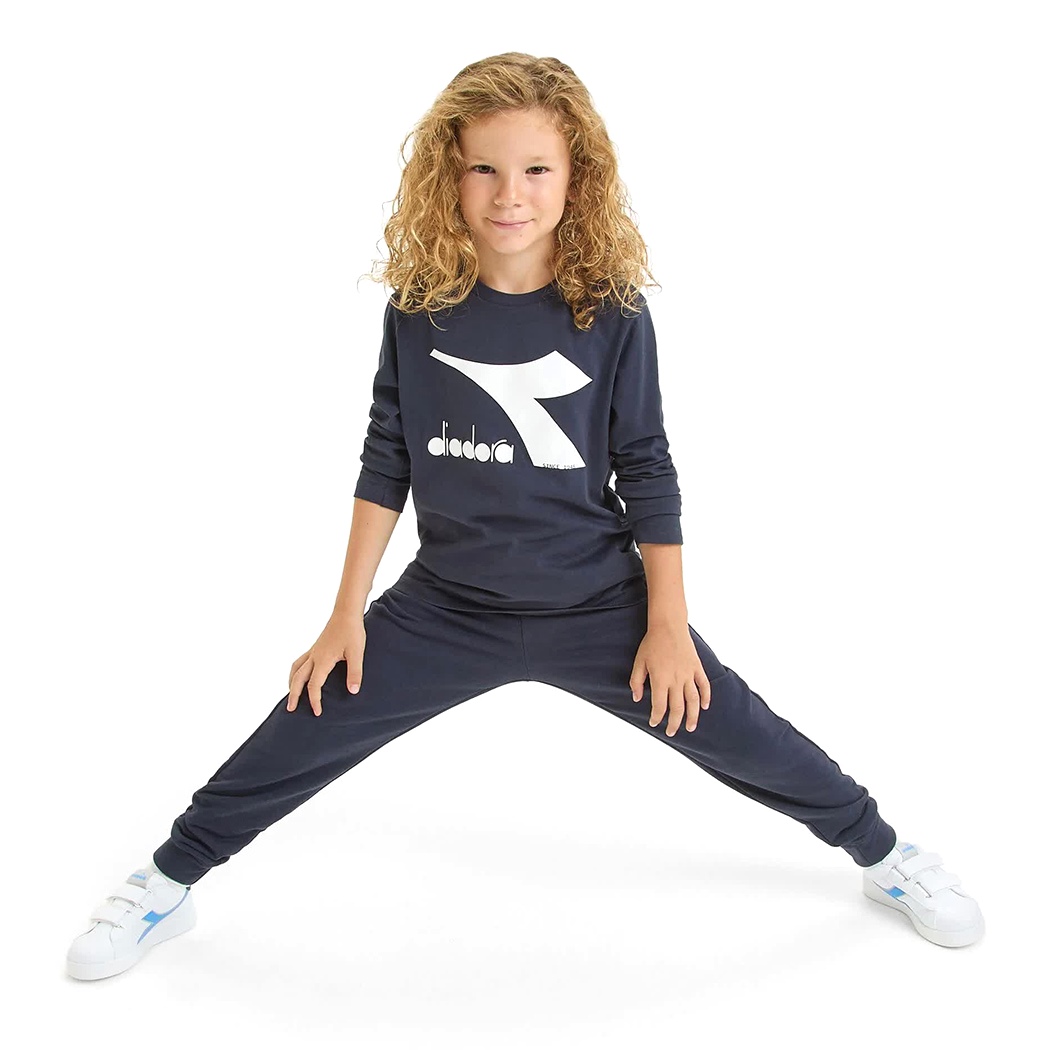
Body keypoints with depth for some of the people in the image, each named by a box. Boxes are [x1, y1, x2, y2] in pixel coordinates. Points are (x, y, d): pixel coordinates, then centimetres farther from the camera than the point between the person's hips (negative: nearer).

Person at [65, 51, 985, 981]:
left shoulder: (611, 311, -11)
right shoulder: (419, 304, -7)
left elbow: (647, 473, -4)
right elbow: (386, 462, 0)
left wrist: (668, 625, -3)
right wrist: (347, 615, 1)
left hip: (599, 606, -1)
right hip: (447, 608, 1)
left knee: (744, 737, 4)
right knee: (300, 737, 2)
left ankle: (885, 854, 32)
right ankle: (166, 887, 27)